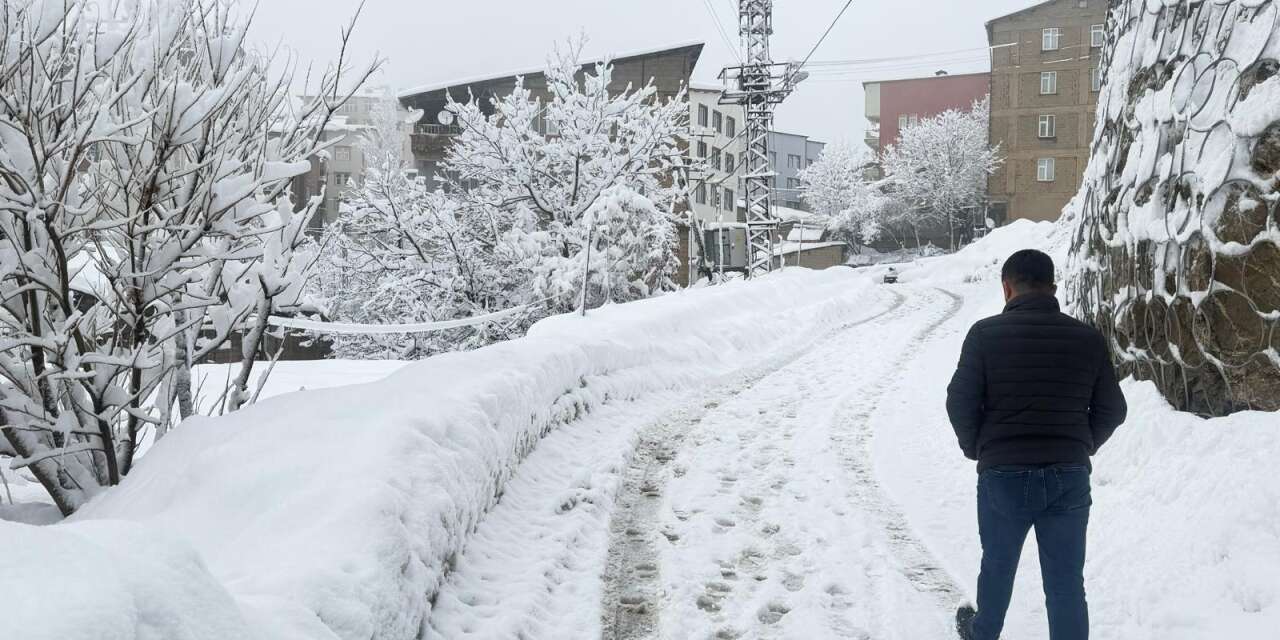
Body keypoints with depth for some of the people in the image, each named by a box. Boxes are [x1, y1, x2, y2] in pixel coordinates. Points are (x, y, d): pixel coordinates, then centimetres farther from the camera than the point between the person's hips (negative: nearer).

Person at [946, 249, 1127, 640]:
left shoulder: (986, 334, -7)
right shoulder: (1088, 338, 1)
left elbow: (960, 403, -8)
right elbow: (1112, 410, 7)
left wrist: (976, 450, 10)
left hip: (1003, 476, -1)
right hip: (1069, 478, 1)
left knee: (997, 567, 21)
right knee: (1066, 582, 8)